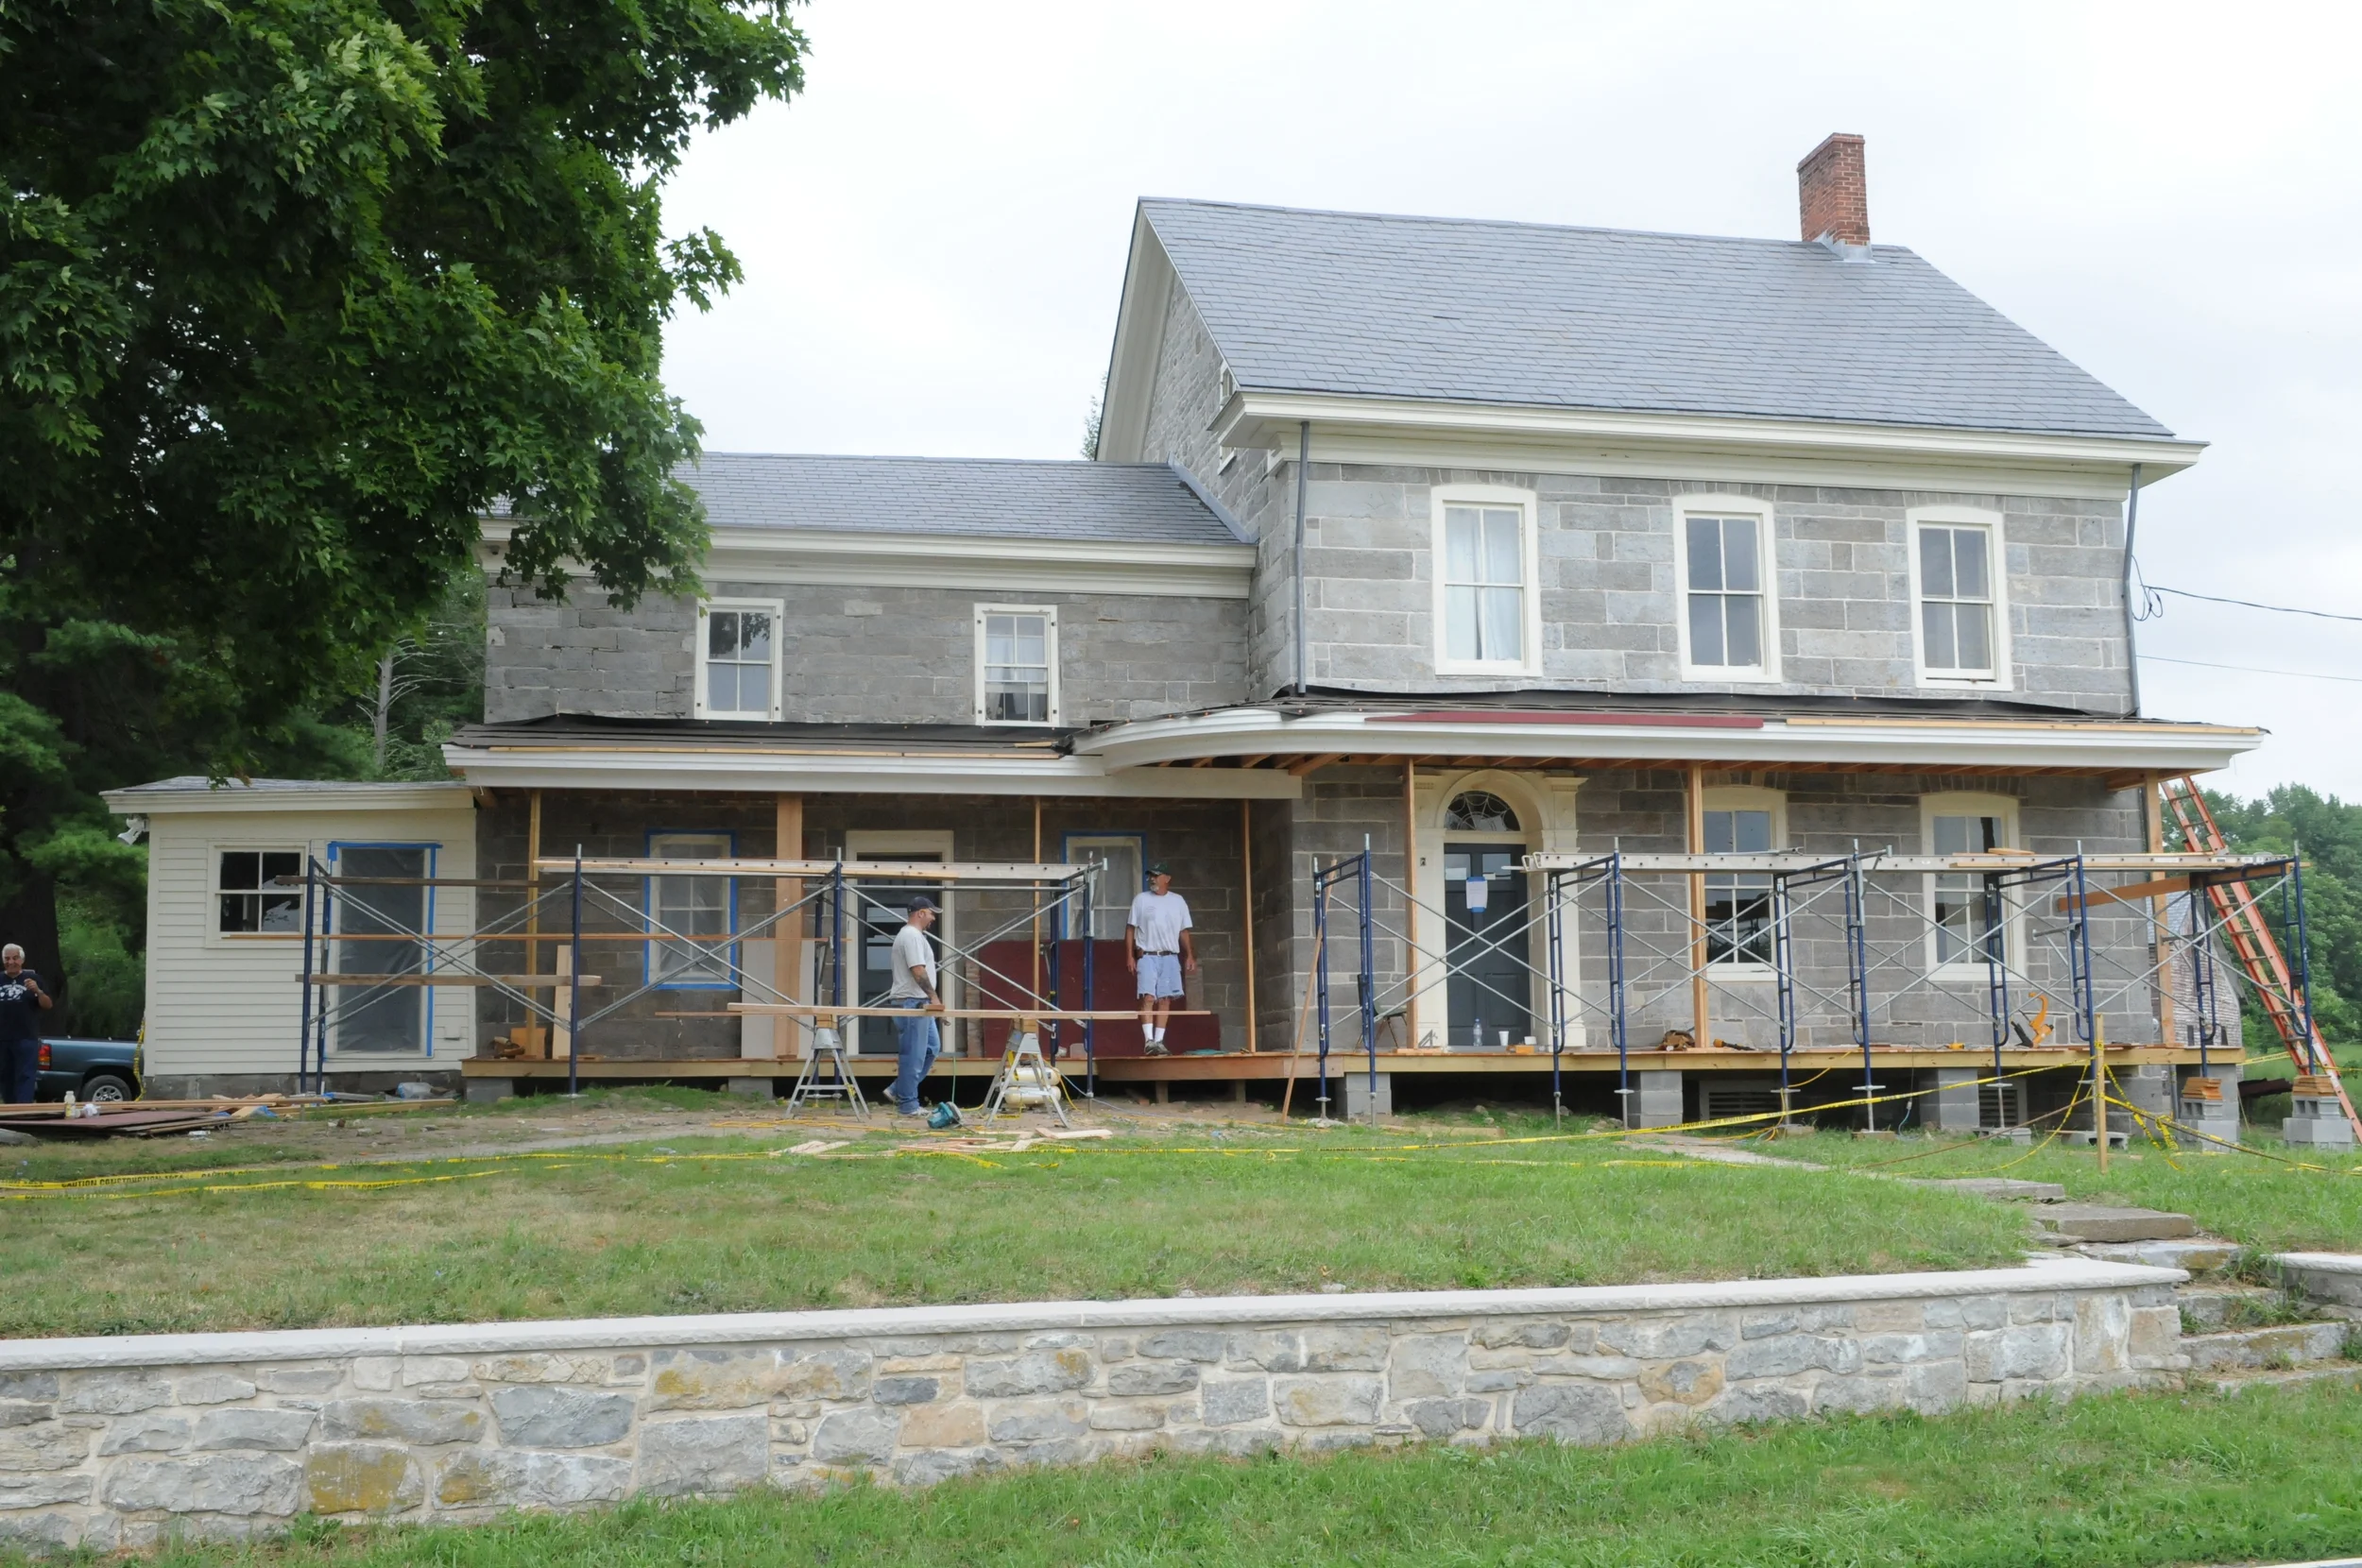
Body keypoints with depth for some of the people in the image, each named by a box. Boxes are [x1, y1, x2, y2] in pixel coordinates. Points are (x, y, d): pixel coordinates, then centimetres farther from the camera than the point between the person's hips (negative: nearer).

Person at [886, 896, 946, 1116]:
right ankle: (908, 1104, 0)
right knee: (913, 1055, -6)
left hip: (917, 1003, 11)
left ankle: (899, 1090, 17)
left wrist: (929, 999, 21)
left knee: (932, 1047, 15)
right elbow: (918, 971, -24)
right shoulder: (912, 935, -16)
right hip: (911, 1003, -11)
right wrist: (934, 997, -22)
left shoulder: (911, 934, 19)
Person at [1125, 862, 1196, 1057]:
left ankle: (1159, 1041, 9)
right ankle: (1149, 1040, -18)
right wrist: (1129, 956, -4)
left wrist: (1189, 956, 7)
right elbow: (1130, 929, 3)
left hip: (1170, 958, 3)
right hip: (1147, 956, -3)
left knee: (1165, 1000, 2)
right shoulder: (1141, 900, 2)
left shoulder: (1178, 901, 9)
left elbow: (1184, 931, 13)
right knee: (1148, 998, -13)